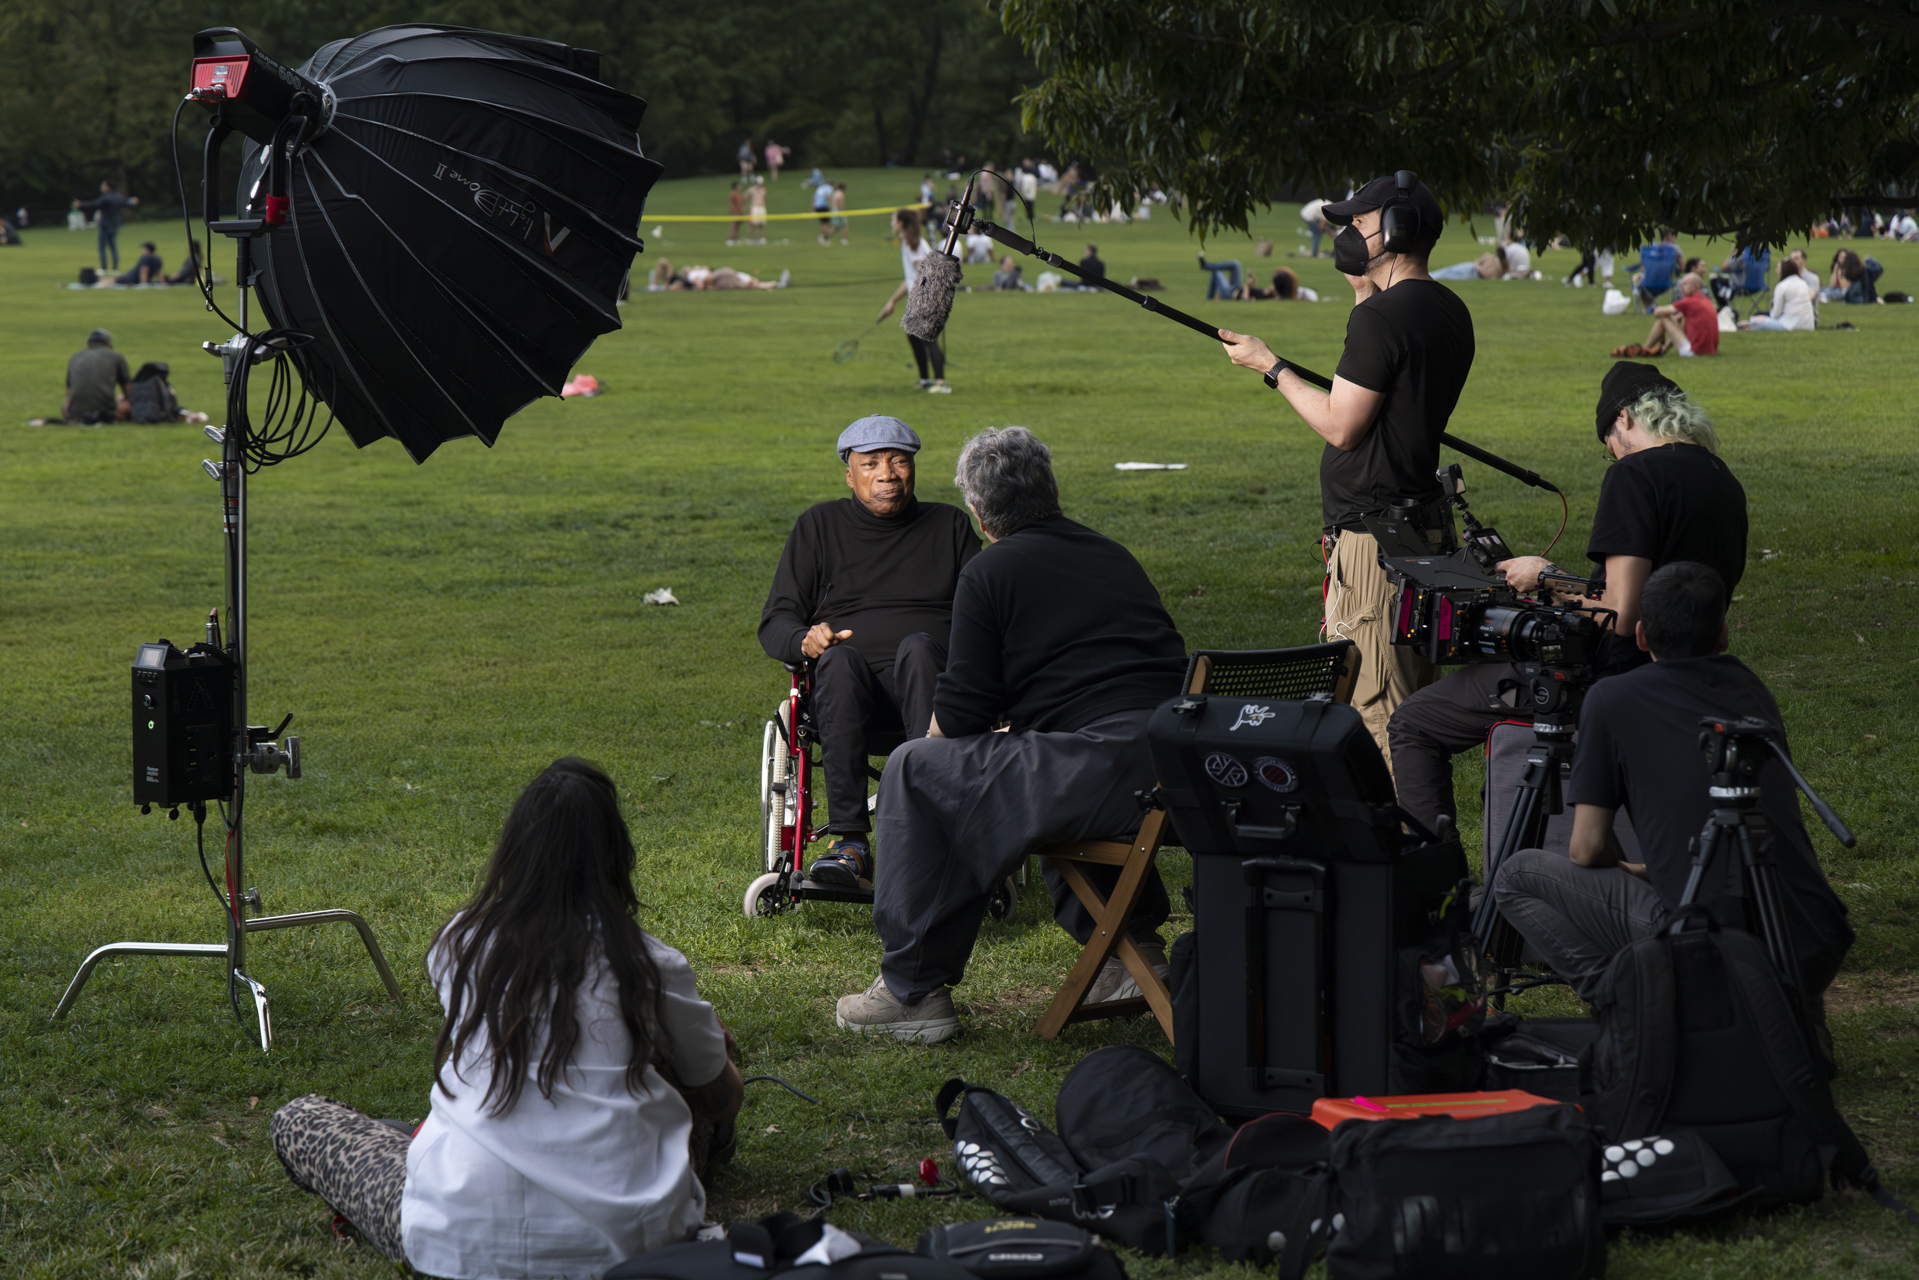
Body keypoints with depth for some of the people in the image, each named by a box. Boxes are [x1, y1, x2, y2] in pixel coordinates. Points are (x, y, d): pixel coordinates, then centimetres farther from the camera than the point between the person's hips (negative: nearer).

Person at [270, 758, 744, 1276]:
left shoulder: (460, 943, 3)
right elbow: (721, 1097, 15)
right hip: (624, 1238, 0)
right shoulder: (651, 964, -1)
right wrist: (707, 1039, 42)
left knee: (299, 1119, 21)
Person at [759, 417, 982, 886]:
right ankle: (849, 840, -48)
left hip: (926, 686, 0)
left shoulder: (949, 525, 22)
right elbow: (775, 624, 16)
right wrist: (805, 640, -9)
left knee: (917, 647, -36)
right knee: (839, 658, -36)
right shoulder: (819, 526, 20)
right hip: (847, 689, 0)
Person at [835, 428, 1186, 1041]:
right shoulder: (1115, 556, 24)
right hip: (1178, 777, 8)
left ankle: (915, 991, 7)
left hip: (1107, 774, -8)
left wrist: (937, 739, 24)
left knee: (917, 773, 6)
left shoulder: (990, 572, 2)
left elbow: (958, 716, 0)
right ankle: (1130, 943, 32)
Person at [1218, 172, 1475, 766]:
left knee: (1370, 706, -7)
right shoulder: (1450, 312, 12)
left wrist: (1270, 366, -5)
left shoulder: (1382, 316, -17)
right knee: (1414, 704, 15)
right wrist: (1365, 292, 21)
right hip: (1426, 525, 10)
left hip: (1373, 537, -10)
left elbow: (1340, 426, -16)